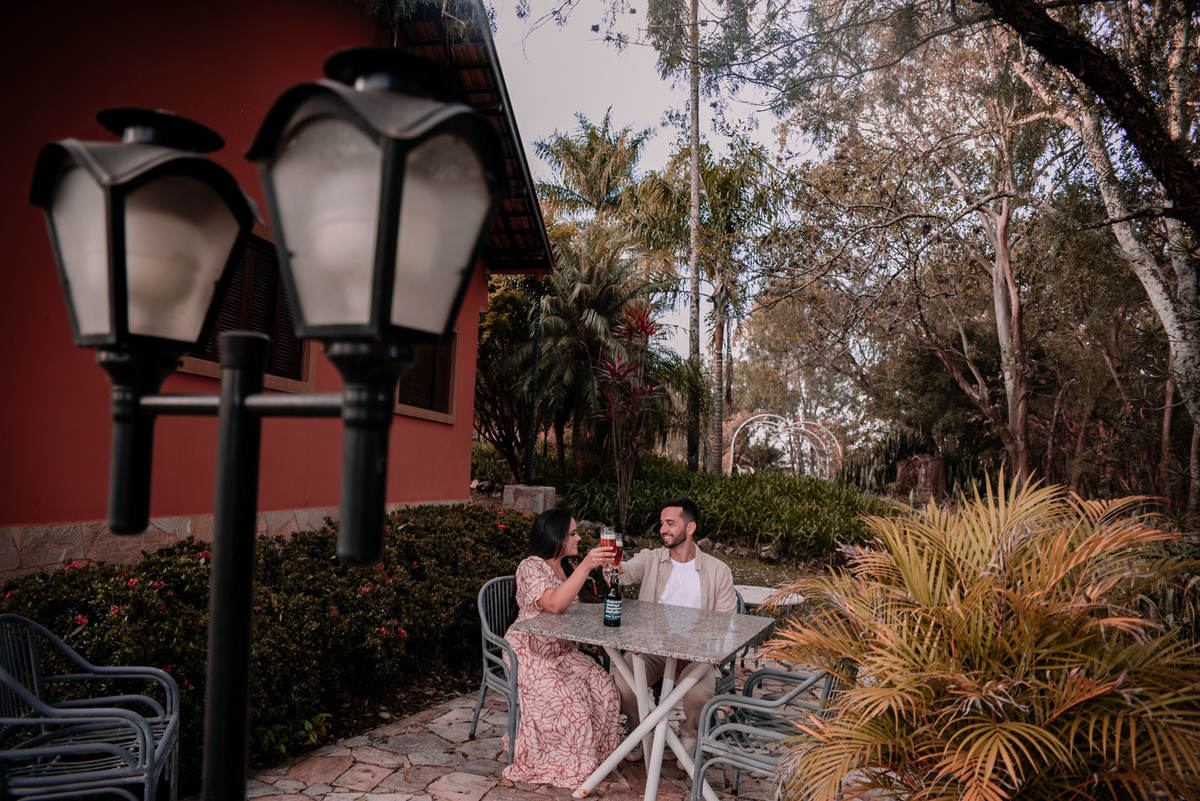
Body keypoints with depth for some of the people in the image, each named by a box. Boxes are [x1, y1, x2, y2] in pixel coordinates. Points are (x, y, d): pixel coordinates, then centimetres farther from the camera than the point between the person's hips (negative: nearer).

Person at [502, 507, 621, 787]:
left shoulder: (566, 566, 9)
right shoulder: (530, 567, -16)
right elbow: (555, 604, -34)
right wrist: (585, 566, -39)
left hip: (562, 651, 7)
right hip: (529, 654, -7)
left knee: (604, 688, -15)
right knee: (569, 702, -26)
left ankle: (594, 754, 3)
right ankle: (567, 766, 0)